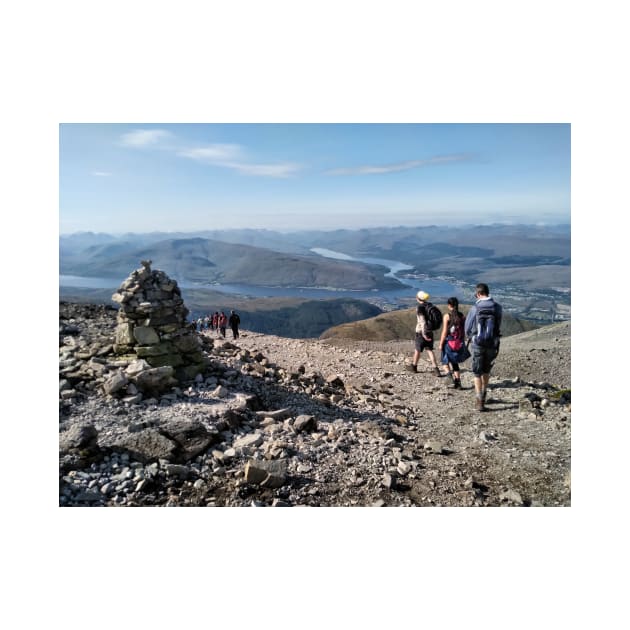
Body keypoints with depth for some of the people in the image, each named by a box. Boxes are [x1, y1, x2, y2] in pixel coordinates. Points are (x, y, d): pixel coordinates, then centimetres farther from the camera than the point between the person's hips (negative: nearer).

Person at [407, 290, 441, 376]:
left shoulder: (419, 307, -15)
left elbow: (422, 321, -22)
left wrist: (424, 334, -24)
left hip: (421, 331, -6)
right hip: (430, 331, 6)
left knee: (418, 349, 10)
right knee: (429, 350, 6)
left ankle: (414, 366, 28)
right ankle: (435, 368, -7)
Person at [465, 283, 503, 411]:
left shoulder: (475, 308, -13)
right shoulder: (498, 308, -6)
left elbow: (467, 327, -3)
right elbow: (498, 326, 5)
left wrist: (469, 337, 19)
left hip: (478, 344, -3)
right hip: (492, 344, 3)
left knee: (477, 373, 8)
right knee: (486, 370, 23)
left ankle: (479, 401, 1)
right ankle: (482, 396, 35)